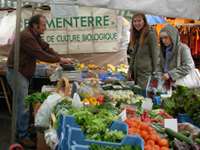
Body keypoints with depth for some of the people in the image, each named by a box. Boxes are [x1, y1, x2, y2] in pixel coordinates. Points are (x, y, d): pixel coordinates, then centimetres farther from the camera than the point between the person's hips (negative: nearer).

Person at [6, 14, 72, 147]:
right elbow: (40, 54, -25)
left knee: (22, 104, 18)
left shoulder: (35, 36, 9)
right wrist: (59, 60, -17)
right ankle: (23, 136, 1)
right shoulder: (26, 37, -24)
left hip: (23, 73, 10)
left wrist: (60, 58, -7)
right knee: (23, 105, -7)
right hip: (17, 73, -10)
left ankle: (21, 130, 30)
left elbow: (46, 48, 6)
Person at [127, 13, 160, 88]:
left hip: (146, 73, -7)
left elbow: (155, 54, -10)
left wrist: (155, 73, -13)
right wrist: (130, 70, 13)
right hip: (136, 72, 7)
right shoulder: (135, 35, 15)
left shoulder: (150, 34, -8)